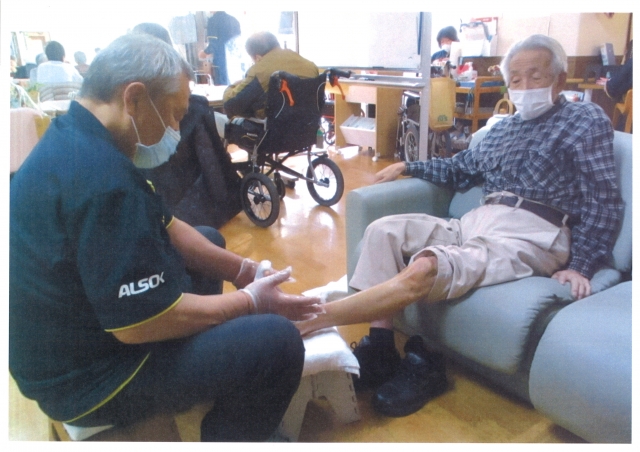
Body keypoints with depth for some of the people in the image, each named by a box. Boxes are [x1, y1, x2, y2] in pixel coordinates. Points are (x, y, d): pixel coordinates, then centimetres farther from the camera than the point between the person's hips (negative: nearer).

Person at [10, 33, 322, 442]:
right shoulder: (99, 177, -30)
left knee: (210, 239, 21)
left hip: (85, 327, 10)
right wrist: (251, 301, -15)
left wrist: (243, 270, 4)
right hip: (89, 374, -10)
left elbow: (165, 229, 10)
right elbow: (144, 323, -29)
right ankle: (229, 434, 10)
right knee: (277, 342, -22)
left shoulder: (79, 139, 3)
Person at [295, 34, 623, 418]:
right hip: (478, 222, 8)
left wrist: (581, 266, -12)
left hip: (531, 234, -7)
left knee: (424, 269, -32)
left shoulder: (587, 120, 8)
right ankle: (380, 349, -15)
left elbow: (605, 200, -1)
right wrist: (408, 167, 27)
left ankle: (305, 321, -28)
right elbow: (461, 170, 33)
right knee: (385, 231, -12)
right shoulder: (505, 128, 25)